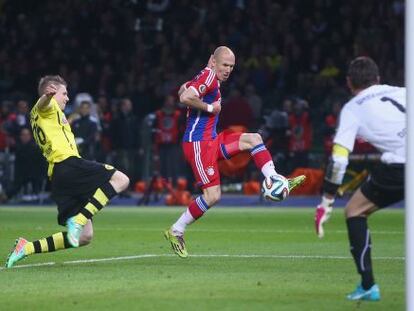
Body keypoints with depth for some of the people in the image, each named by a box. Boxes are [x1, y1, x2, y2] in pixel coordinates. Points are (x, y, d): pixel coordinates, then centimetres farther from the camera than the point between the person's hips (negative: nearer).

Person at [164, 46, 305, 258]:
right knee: (212, 196, -11)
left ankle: (273, 180, -1)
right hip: (198, 143, -10)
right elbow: (185, 97, -28)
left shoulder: (209, 78, 15)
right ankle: (176, 232, 0)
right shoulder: (209, 76, -14)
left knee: (253, 139, 7)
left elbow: (183, 90, 28)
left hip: (210, 140, 10)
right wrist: (210, 107, -17)